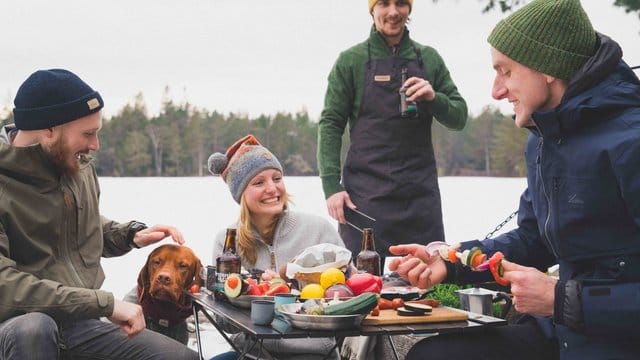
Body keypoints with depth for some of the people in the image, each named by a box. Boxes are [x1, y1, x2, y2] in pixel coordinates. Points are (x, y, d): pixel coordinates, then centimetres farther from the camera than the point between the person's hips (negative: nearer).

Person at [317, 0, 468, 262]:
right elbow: (330, 124, 1)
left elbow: (458, 118, 11)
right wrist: (331, 184, -9)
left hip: (421, 190, 2)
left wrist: (434, 98, -11)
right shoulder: (351, 60, 3)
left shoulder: (429, 59, 10)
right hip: (366, 191, -2)